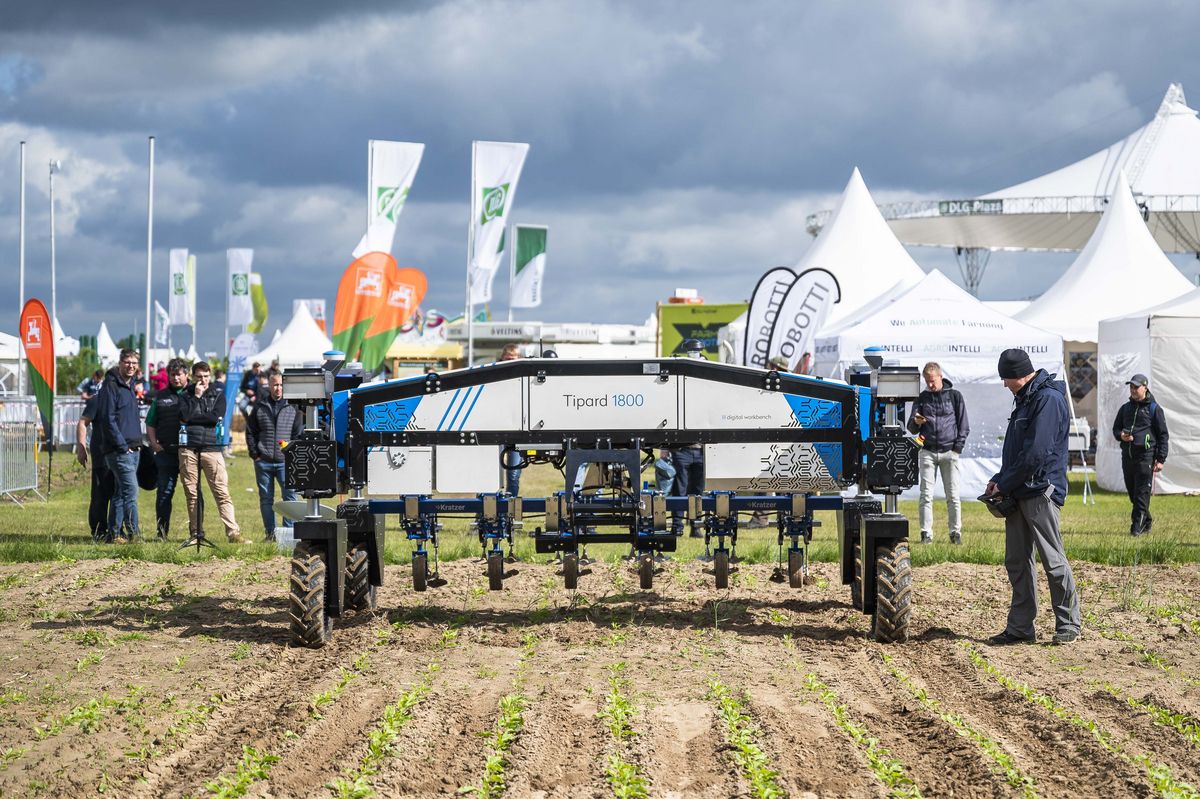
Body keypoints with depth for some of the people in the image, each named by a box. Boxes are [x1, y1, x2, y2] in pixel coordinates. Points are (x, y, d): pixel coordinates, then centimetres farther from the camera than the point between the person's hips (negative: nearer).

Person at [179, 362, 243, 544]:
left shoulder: (218, 394, 11)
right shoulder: (187, 394, 12)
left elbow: (216, 417, -5)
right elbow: (184, 416, -6)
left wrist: (193, 418, -2)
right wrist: (196, 396, -3)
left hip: (211, 448, -1)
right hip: (188, 449, 1)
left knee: (222, 493, -8)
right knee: (191, 494, 3)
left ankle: (233, 532, -12)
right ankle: (195, 532, 10)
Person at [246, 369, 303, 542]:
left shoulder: (293, 406, 3)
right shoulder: (259, 407, 8)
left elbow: (299, 434, 4)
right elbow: (250, 432, 11)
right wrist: (255, 454, 3)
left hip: (286, 462, -2)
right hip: (263, 462, 2)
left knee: (291, 497, -10)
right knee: (266, 499, 7)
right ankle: (270, 533, 14)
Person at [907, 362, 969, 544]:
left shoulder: (954, 396, 4)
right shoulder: (922, 398, 10)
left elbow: (964, 425, 6)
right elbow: (912, 429, 10)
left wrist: (958, 447, -4)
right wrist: (916, 422, -14)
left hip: (949, 452, -2)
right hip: (927, 452, 2)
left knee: (953, 496, 0)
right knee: (926, 495, -3)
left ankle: (956, 533, 6)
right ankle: (926, 533, -2)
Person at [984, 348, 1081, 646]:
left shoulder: (1048, 399, -14)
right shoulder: (1025, 399, 17)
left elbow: (1036, 454, -19)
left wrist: (1004, 486, -12)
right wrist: (1000, 480, 8)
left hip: (1040, 492, -10)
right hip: (1018, 494, 10)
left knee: (1053, 560, -4)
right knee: (1017, 562, 9)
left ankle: (1068, 625, 4)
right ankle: (1020, 627, 13)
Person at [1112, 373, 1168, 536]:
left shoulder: (1154, 409, 1)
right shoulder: (1125, 408, 16)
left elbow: (1163, 435, 0)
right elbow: (1115, 428, 24)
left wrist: (1161, 459, -6)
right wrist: (1121, 435, -2)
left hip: (1145, 456, -6)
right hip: (1127, 455, 6)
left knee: (1142, 494, -9)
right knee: (1132, 493, 11)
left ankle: (1137, 526, -6)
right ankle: (1146, 521, 27)